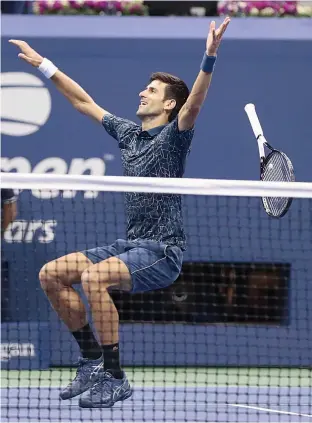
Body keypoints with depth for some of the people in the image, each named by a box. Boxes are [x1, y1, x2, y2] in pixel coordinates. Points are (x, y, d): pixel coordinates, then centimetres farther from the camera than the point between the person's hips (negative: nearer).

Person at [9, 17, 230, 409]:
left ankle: (115, 378, -23)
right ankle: (92, 359, 8)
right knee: (51, 274, -2)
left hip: (162, 251, -8)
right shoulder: (128, 133, 14)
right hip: (129, 244, 8)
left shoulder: (173, 136, -7)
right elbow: (84, 101, 24)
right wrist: (43, 64, 26)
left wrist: (209, 57, -41)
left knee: (94, 277, -32)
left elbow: (195, 102, -26)